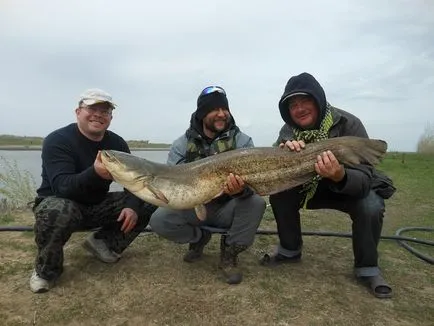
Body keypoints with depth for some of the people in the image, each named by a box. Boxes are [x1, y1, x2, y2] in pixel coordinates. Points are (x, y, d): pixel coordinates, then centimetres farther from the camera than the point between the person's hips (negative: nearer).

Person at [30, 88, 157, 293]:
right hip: (60, 202, -4)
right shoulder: (57, 140, -20)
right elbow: (63, 187, -32)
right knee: (57, 211, -40)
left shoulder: (116, 143, -5)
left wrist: (132, 205, -25)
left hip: (98, 206, 5)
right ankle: (46, 269, -9)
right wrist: (94, 173, -52)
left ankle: (104, 242, 5)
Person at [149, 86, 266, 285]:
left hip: (227, 209, -1)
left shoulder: (242, 141, -7)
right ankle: (199, 237, 9)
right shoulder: (182, 144, -4)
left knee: (255, 203, -30)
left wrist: (241, 189, -42)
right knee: (159, 220, -23)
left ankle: (230, 253, -4)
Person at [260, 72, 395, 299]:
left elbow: (364, 180, -33)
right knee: (278, 195, -18)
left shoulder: (348, 124, -27)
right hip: (314, 186, 3)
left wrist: (340, 176, -56)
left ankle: (367, 268, -4)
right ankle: (290, 251, 5)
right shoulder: (289, 131, -15)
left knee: (371, 207, -32)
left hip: (355, 187, -3)